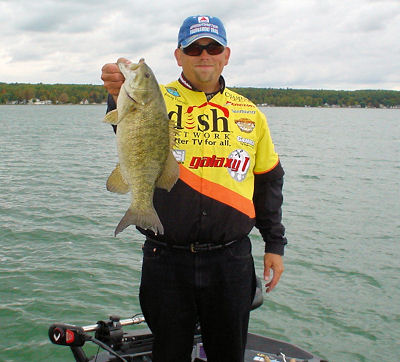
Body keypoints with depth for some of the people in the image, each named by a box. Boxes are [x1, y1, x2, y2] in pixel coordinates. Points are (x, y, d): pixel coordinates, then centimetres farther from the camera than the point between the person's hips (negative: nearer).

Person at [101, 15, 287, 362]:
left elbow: (268, 181, 14)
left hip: (231, 259, 2)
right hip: (167, 261, -2)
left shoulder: (250, 114, 8)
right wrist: (121, 97, -48)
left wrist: (275, 244, 11)